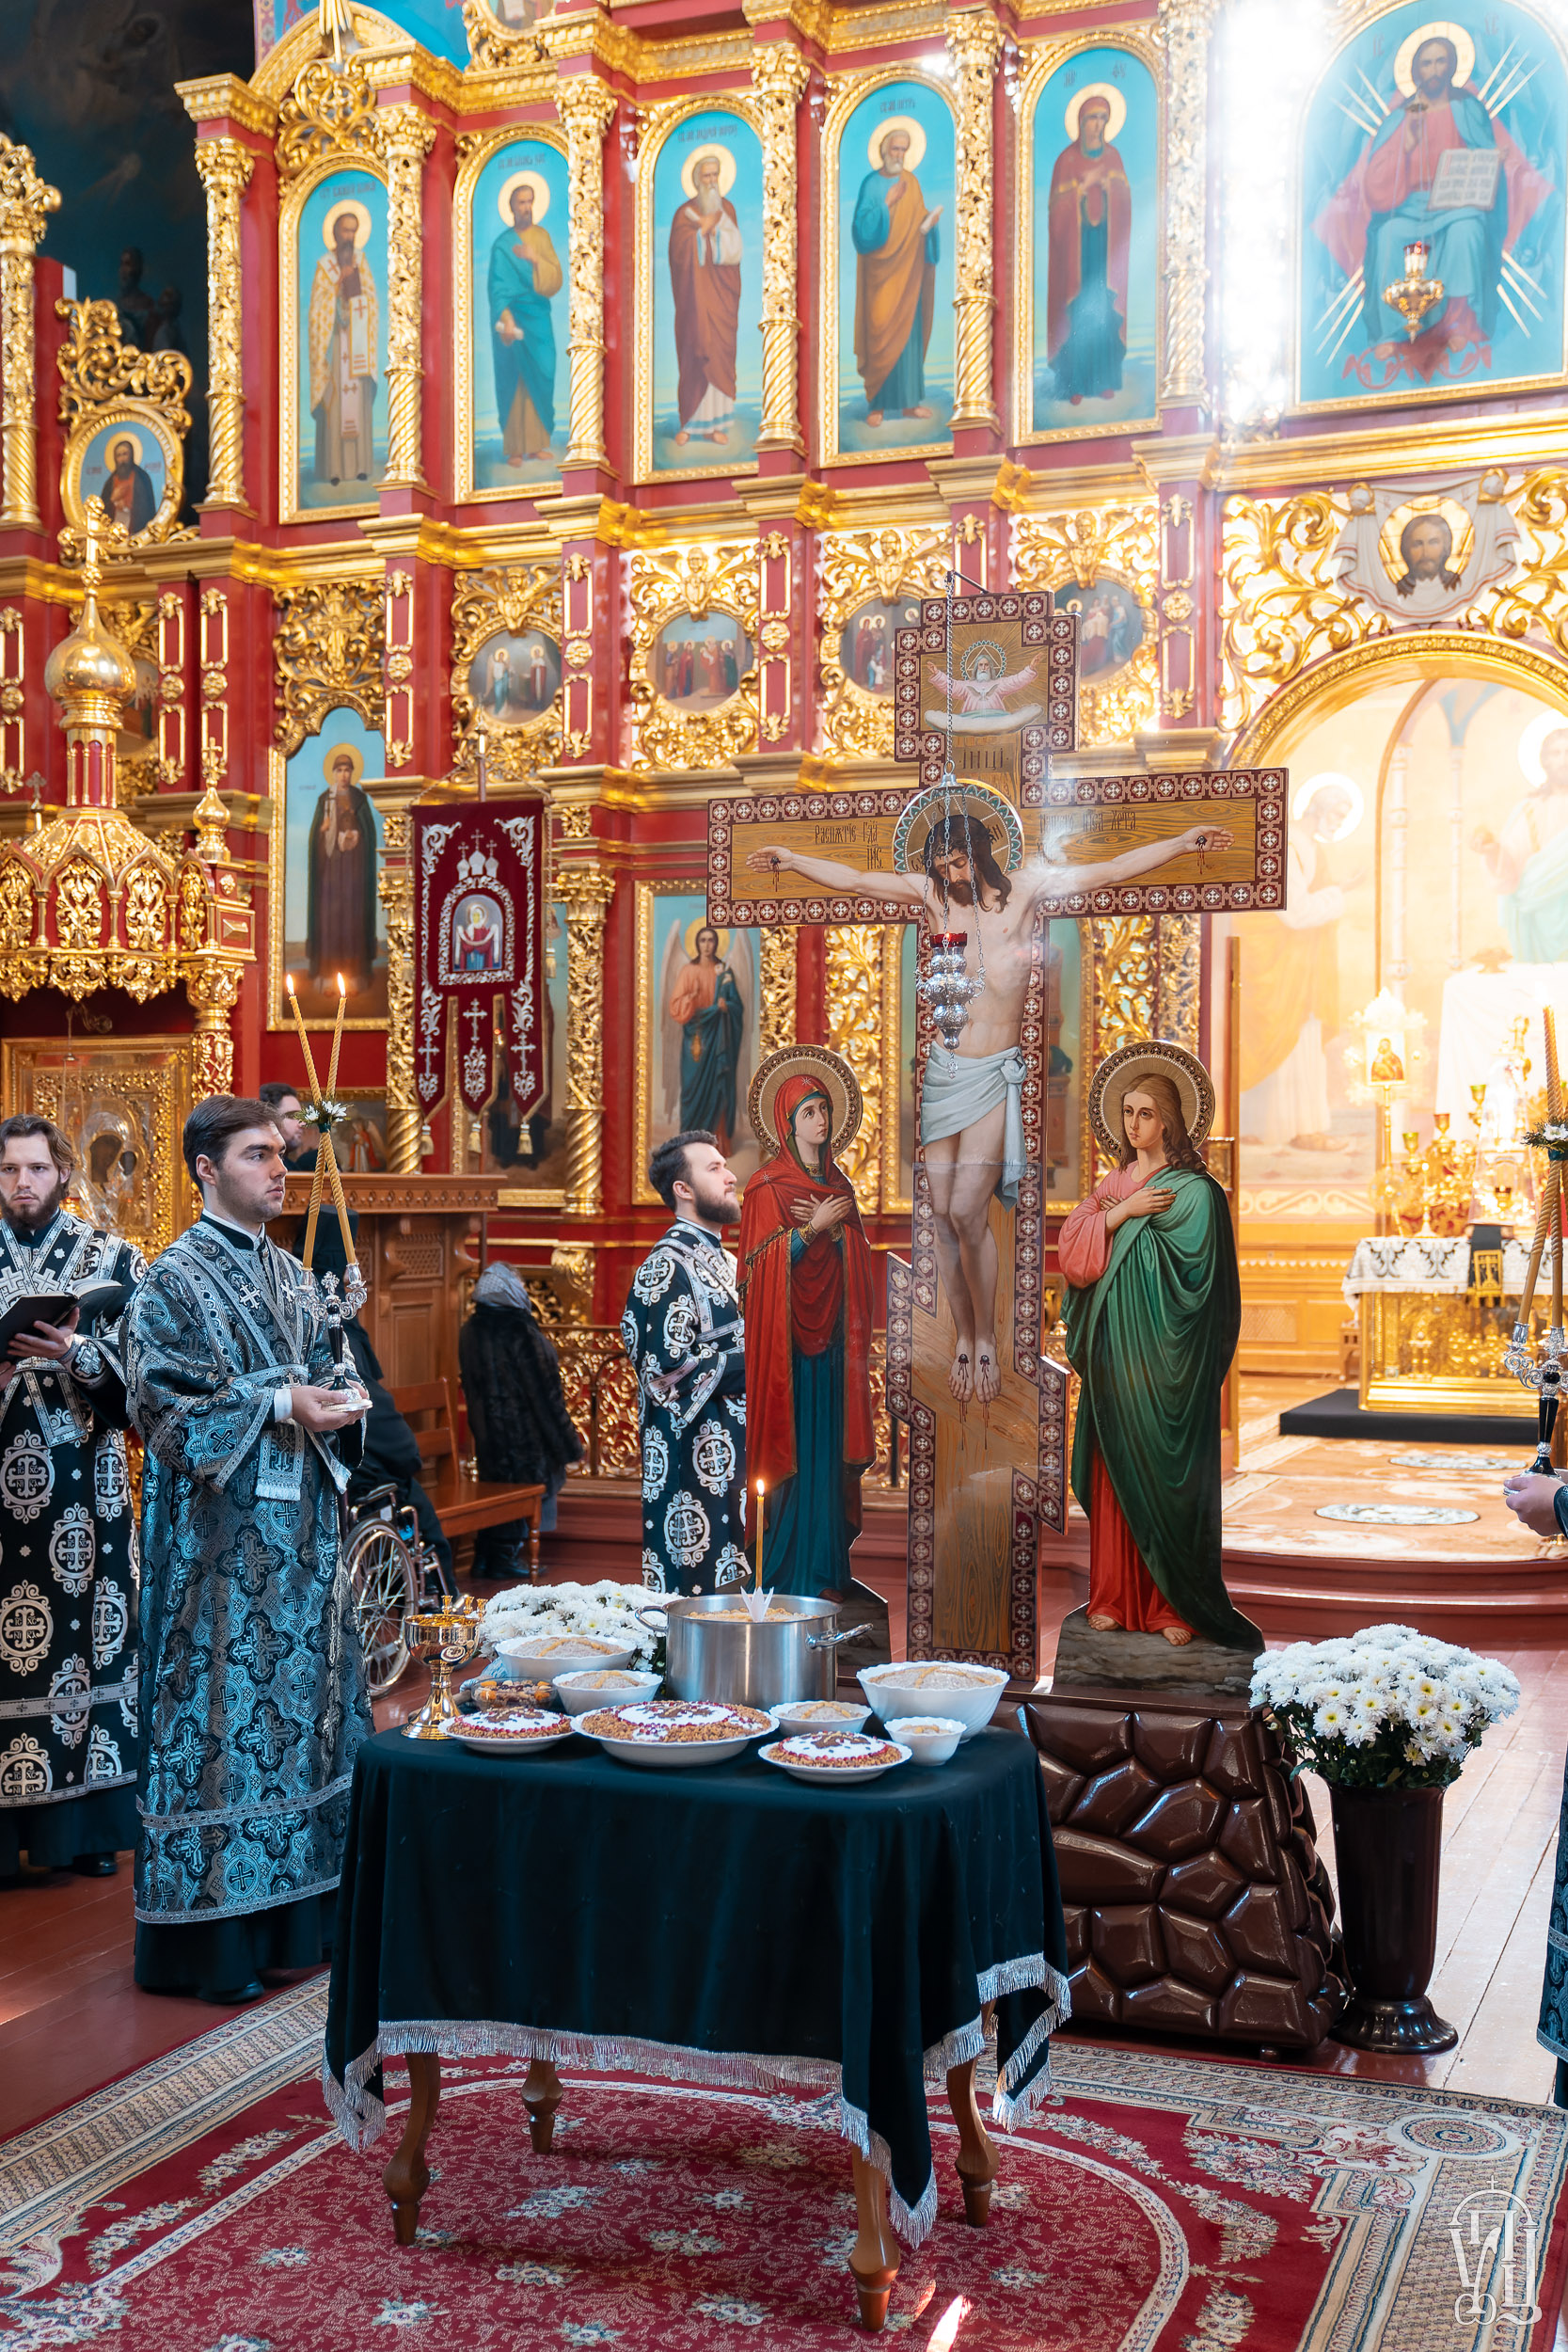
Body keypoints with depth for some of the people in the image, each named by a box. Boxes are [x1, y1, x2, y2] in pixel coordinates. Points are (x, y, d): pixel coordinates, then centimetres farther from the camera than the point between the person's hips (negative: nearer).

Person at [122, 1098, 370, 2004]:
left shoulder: (293, 1275, 14)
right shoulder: (175, 1280, -7)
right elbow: (159, 1398, -14)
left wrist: (339, 1410, -2)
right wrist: (278, 1405, -21)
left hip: (300, 1524, 7)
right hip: (218, 1532, -7)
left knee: (306, 1697, 9)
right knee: (218, 1707, -4)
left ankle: (297, 1908, 20)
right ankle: (212, 1937, 6)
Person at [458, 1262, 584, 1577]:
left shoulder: (470, 1331, -1)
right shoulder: (521, 1333, -21)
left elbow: (469, 1387, 8)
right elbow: (544, 1392, -17)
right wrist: (565, 1444, -10)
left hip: (486, 1431, 7)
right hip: (523, 1429, -6)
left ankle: (483, 1557, 21)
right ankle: (504, 1558, 12)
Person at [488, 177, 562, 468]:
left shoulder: (543, 236, 6)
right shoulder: (503, 244, -6)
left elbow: (556, 277, -1)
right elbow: (497, 287, -13)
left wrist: (536, 258, -18)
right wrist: (506, 320, -27)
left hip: (539, 318, 4)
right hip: (513, 316, -4)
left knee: (540, 378, 4)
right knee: (513, 380, -3)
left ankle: (537, 442, 13)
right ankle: (514, 447, 0)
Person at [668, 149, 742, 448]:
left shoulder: (727, 209, 10)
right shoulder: (685, 213, -1)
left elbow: (733, 248, 0)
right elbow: (680, 250, -16)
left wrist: (710, 225, -10)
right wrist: (707, 226, -13)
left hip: (722, 295, 3)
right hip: (695, 295, -3)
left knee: (720, 355, 1)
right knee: (693, 357, -5)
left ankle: (715, 423, 5)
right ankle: (689, 423, 1)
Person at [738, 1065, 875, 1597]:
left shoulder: (839, 1184, 13)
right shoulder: (768, 1185, -5)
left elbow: (858, 1257, 10)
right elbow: (766, 1262, -11)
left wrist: (835, 1228, -8)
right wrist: (814, 1227, -16)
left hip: (830, 1330, 6)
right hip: (785, 1332, -5)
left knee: (828, 1443, 6)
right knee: (792, 1439, -5)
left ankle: (825, 1567, 13)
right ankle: (788, 1571, 2)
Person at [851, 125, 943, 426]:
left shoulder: (911, 182, 10)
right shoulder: (871, 184, -5)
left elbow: (919, 225, 11)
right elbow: (863, 229, -14)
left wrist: (930, 221, -10)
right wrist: (887, 205, -22)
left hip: (908, 271, 5)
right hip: (881, 272, -4)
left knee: (909, 331, 5)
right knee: (880, 332, -4)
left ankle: (908, 401, 11)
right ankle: (877, 403, 2)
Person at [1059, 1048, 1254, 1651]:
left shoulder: (1193, 1189, -3)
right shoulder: (1113, 1183, 15)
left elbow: (1188, 1266, -14)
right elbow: (1073, 1247, 3)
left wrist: (1122, 1219, -6)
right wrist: (1122, 1213, -10)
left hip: (1162, 1350, -5)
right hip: (1112, 1346, 5)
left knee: (1166, 1472, -3)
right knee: (1115, 1469, 5)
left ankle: (1176, 1605, 3)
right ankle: (1115, 1597, 11)